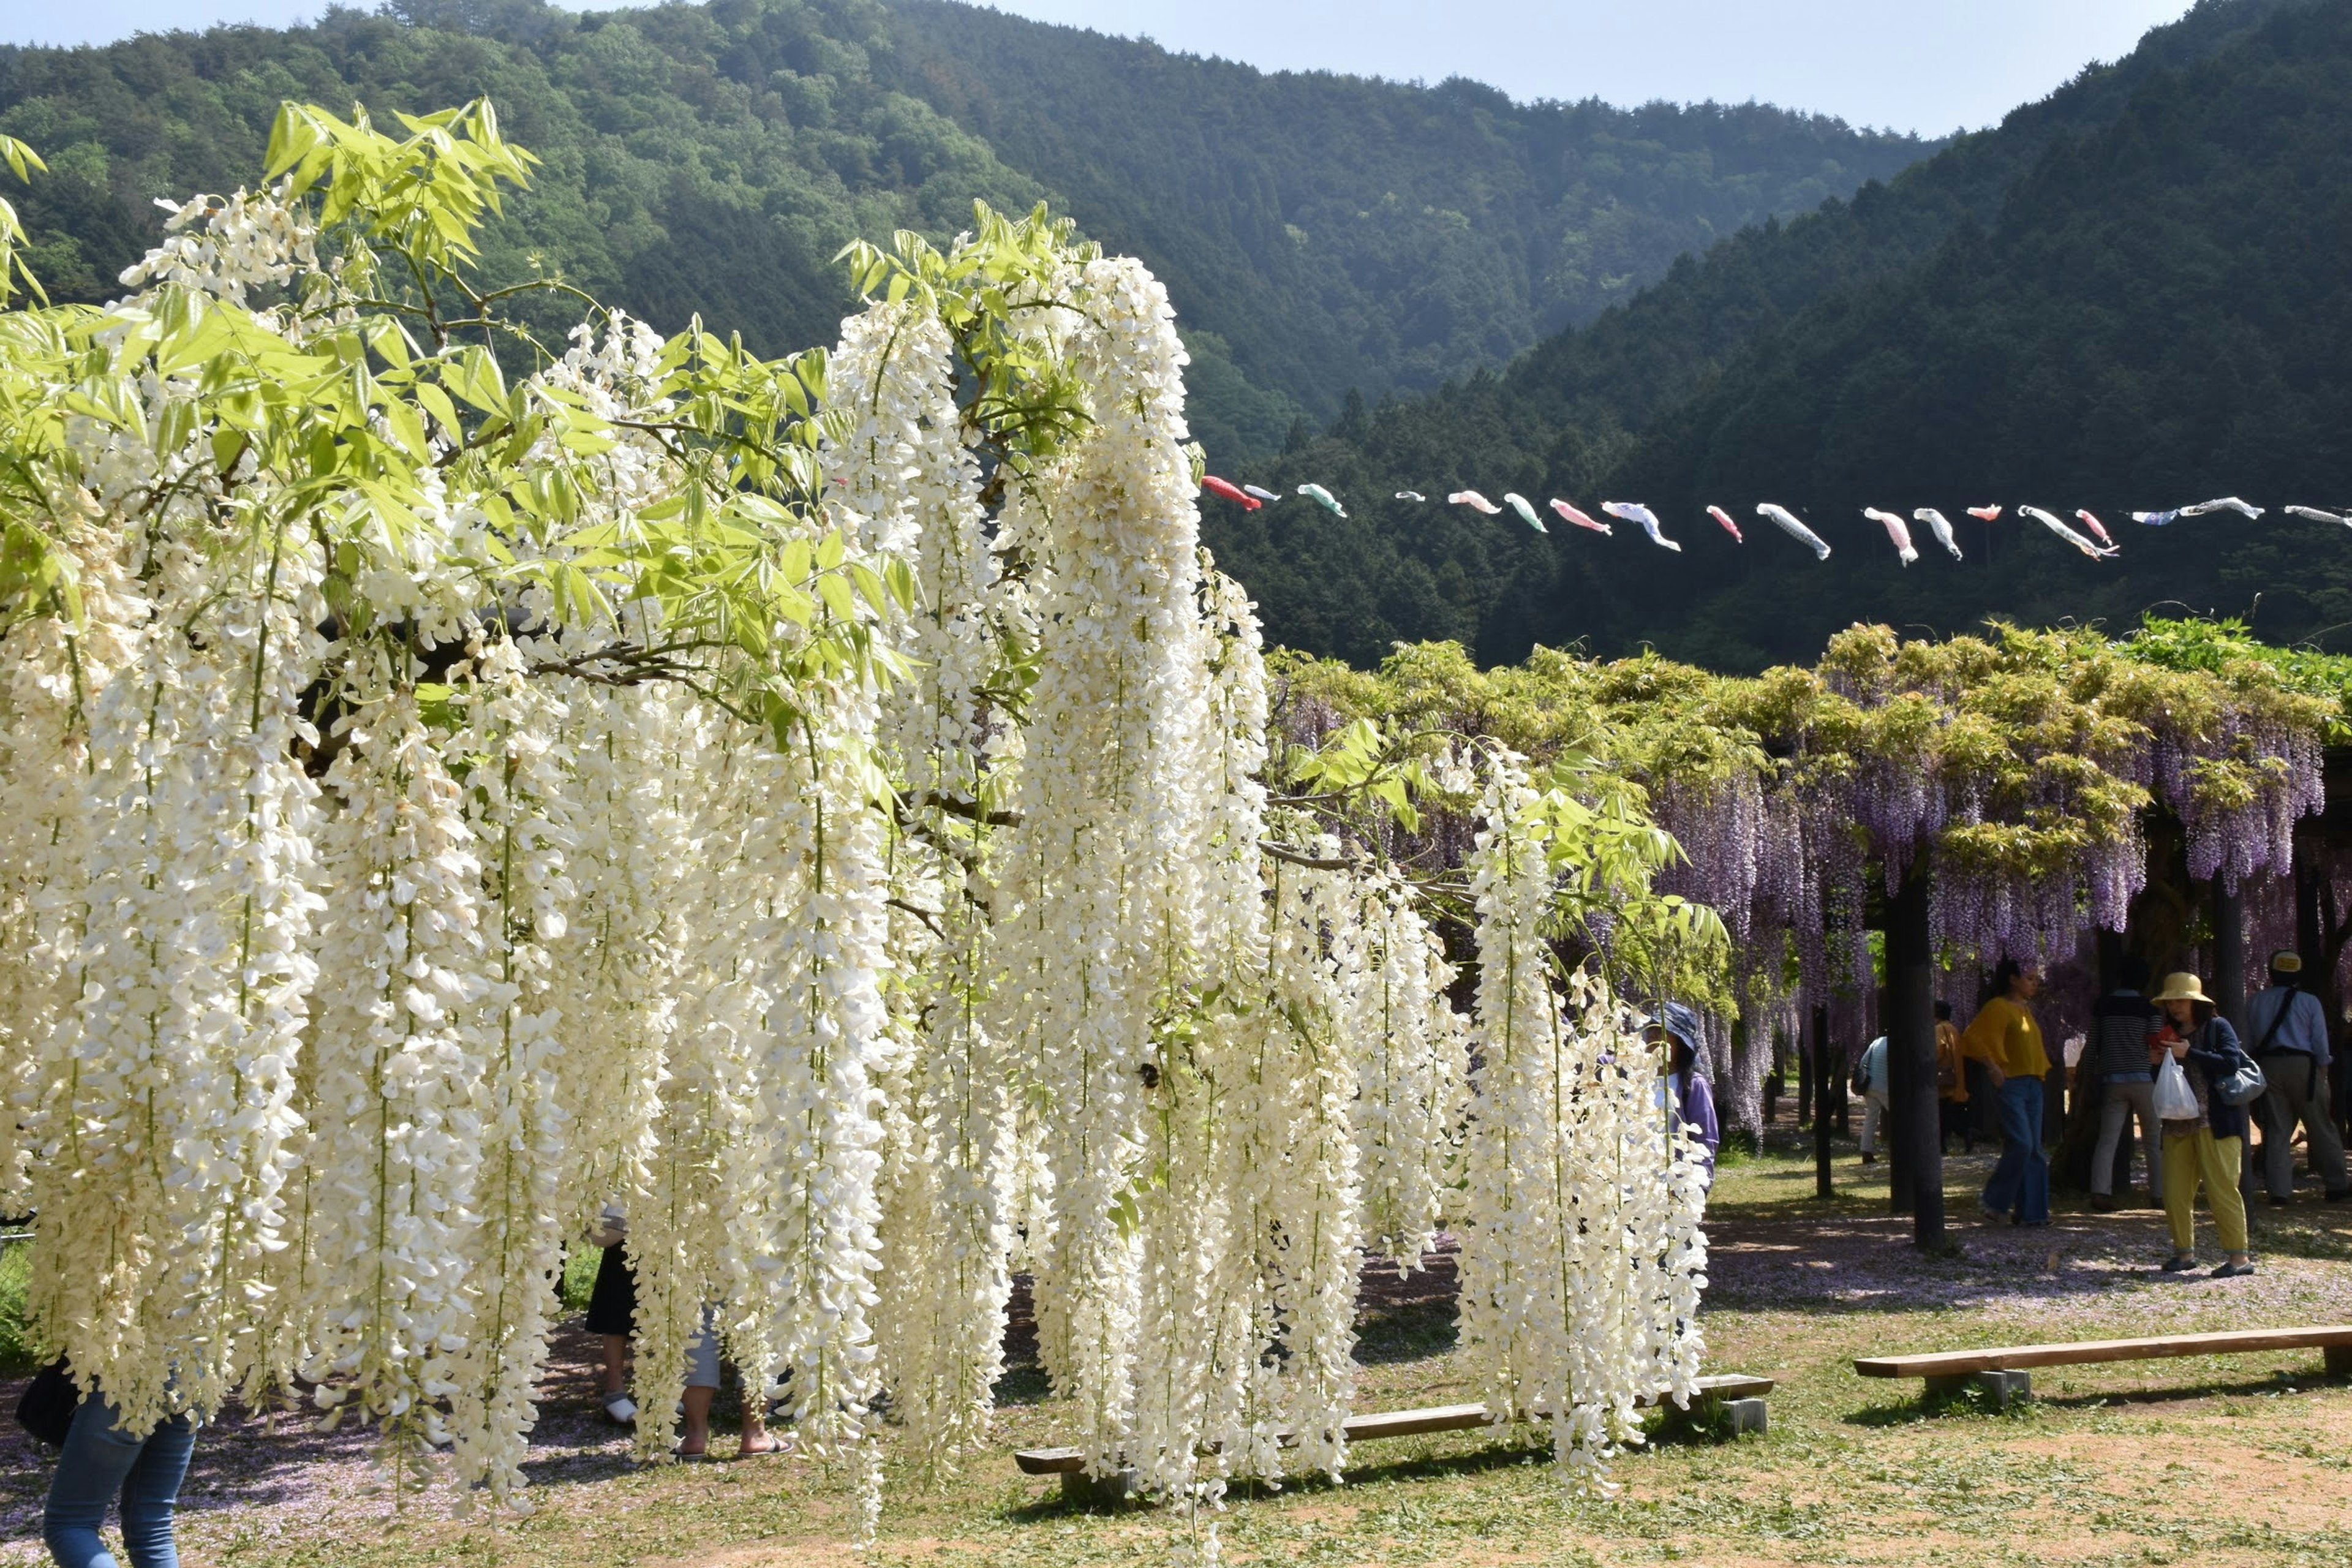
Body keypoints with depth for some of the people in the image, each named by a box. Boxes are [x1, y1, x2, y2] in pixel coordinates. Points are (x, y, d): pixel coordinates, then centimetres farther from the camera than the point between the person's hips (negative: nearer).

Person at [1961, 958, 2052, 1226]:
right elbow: (1972, 1038, -15)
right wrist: (1992, 1067, -17)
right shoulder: (1998, 1007, -8)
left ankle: (2031, 1211, 7)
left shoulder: (2026, 1009, 18)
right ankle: (1995, 1201, -3)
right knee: (2021, 1143, -17)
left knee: (2035, 1150, 5)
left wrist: (2042, 1068, 17)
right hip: (2010, 1083, -9)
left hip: (2033, 1084, 9)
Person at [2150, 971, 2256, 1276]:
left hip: (2215, 1122, -6)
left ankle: (2240, 1256, -4)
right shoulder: (2171, 1035, 17)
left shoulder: (2217, 1027, 0)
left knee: (2222, 1188, -8)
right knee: (2175, 1191, 4)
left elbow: (2231, 1062, -15)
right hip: (2178, 1123, 6)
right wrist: (2158, 1062, 3)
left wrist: (2189, 1054, -17)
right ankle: (2185, 1253, 14)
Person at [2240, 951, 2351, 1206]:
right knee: (2321, 1128, 6)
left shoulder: (2255, 1002, 6)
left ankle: (2279, 1190, 0)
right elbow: (2320, 1041, -1)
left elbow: (2249, 1038, 6)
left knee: (2276, 1130, 4)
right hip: (2302, 1065, -2)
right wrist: (2323, 1070, 8)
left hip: (2268, 1066, 2)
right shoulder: (2309, 1002, -1)